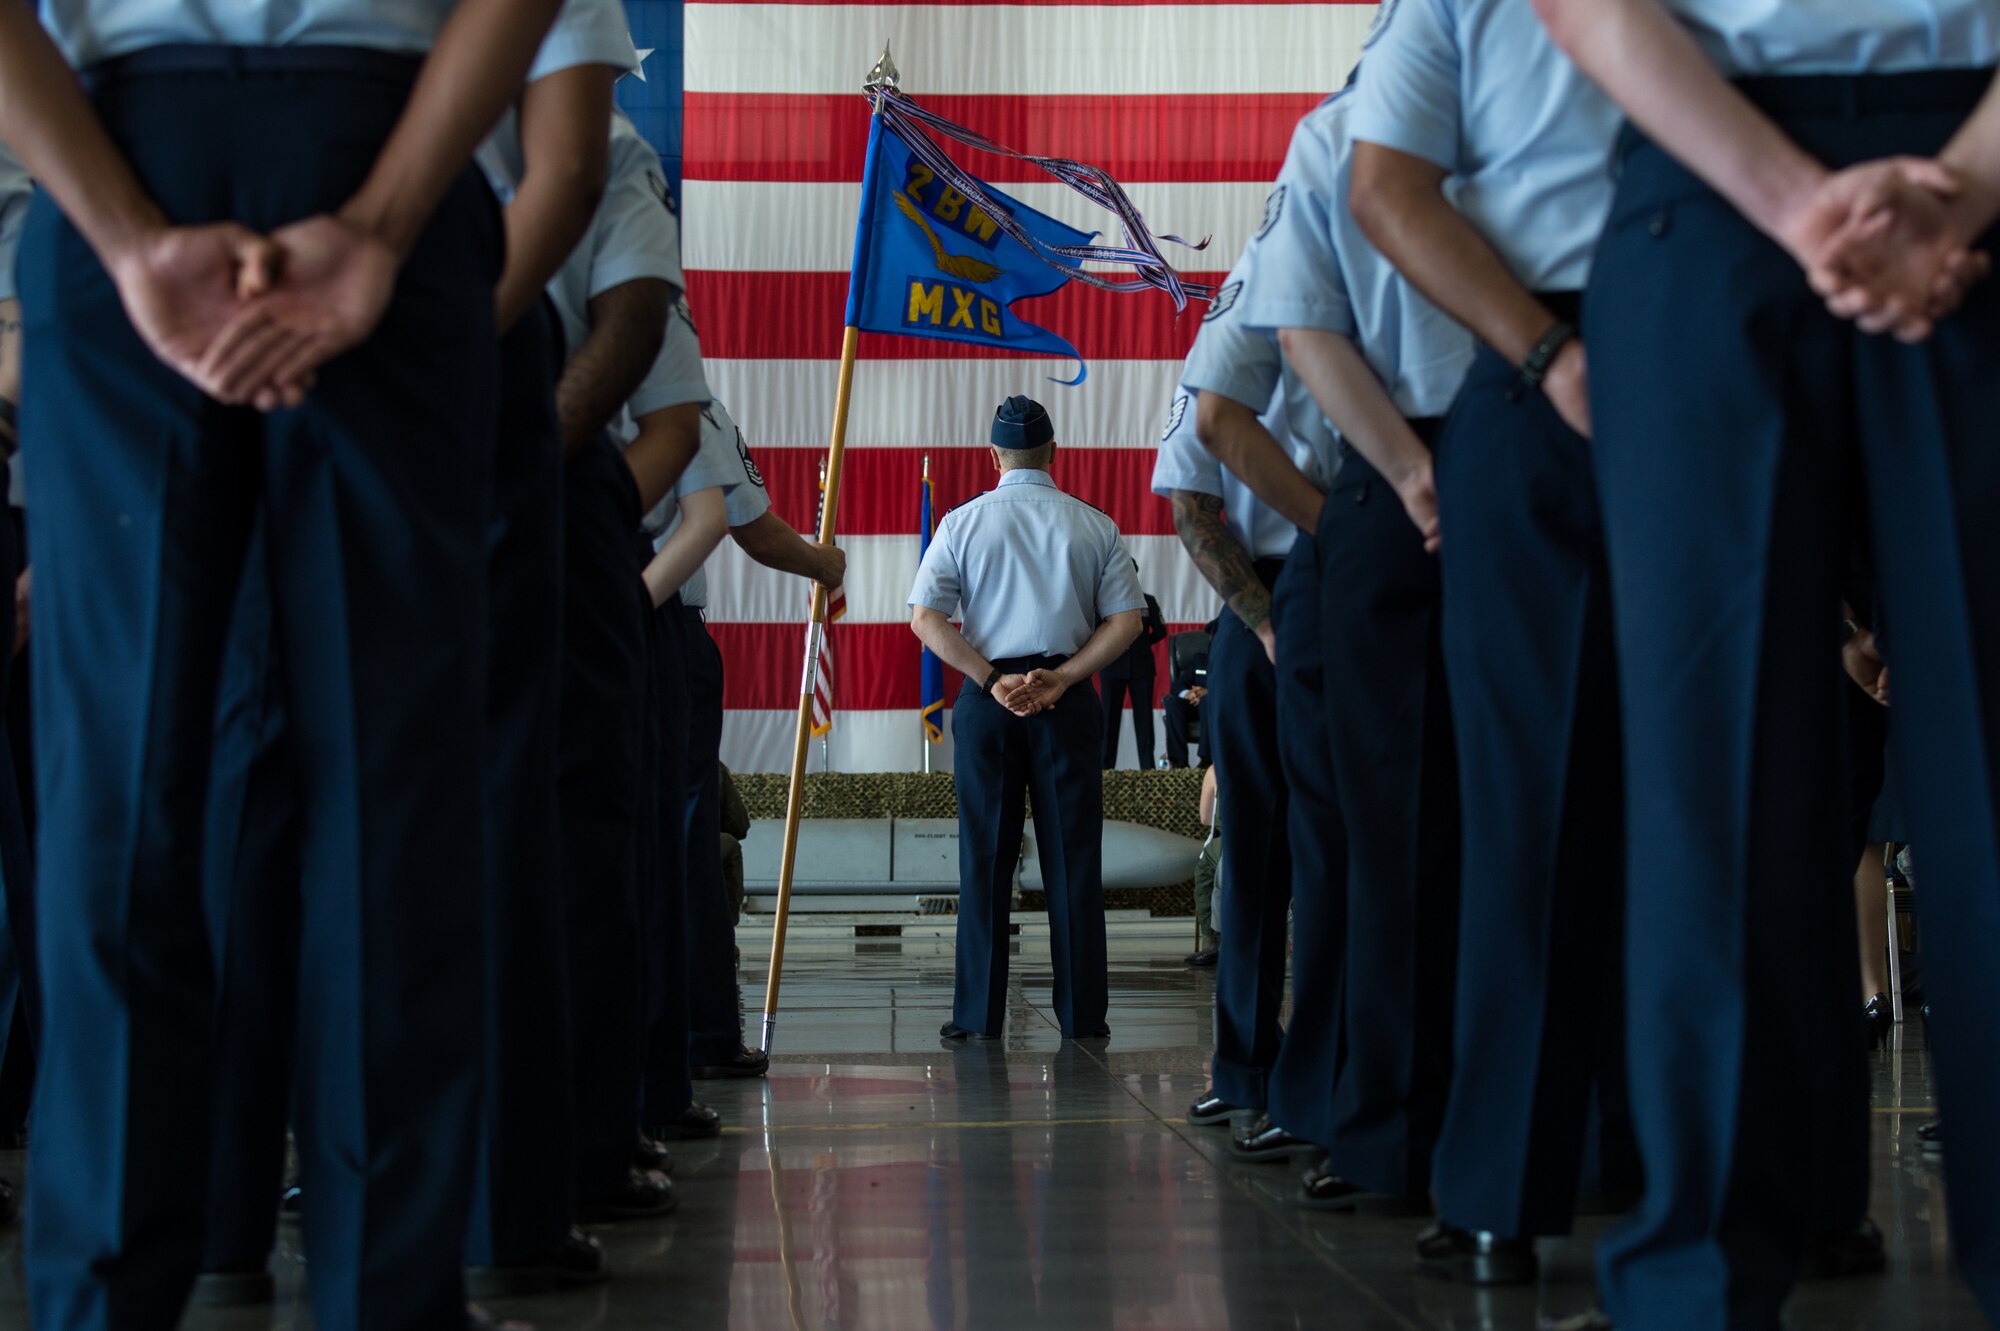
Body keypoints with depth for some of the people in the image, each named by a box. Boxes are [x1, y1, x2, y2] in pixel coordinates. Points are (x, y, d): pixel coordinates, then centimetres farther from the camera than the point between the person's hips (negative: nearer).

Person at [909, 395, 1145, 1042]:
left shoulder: (962, 523, 3)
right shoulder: (1094, 526, 5)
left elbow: (925, 618, -5)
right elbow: (1127, 620, -2)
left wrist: (993, 680, -8)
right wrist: (1059, 679, -7)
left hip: (987, 697, 0)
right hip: (1068, 698, 0)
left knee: (985, 857, 4)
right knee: (1073, 855, 4)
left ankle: (979, 1014, 4)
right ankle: (1082, 1014, 4)